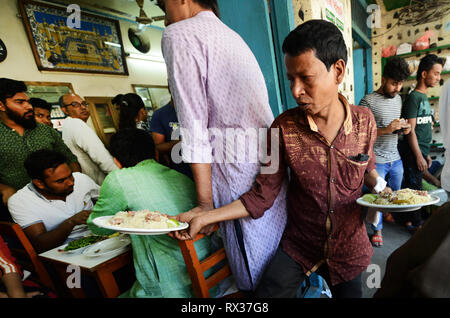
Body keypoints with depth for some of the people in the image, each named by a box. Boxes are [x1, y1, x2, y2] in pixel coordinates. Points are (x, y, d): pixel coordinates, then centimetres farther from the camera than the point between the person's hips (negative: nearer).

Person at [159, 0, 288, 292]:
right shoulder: (231, 35, 22)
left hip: (241, 173, -9)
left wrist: (205, 202, -10)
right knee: (276, 261, 21)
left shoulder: (179, 34, -4)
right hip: (271, 165, 9)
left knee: (254, 276, 7)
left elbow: (194, 126, -13)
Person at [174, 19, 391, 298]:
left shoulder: (364, 121, -11)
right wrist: (204, 217, -22)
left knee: (349, 293, 22)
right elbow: (262, 195, -16)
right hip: (298, 246, -1)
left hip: (349, 247, 2)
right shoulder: (284, 128, -18)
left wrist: (381, 189, -12)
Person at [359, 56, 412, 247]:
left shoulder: (398, 99, 11)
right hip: (376, 161, -6)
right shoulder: (369, 101, -14)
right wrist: (386, 130, -26)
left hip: (395, 158, 6)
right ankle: (377, 229, 25)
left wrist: (404, 128, -1)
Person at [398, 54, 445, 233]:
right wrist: (419, 156, -16)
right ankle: (416, 224, 13)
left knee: (410, 186, 14)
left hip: (420, 151, 9)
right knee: (414, 188, 0)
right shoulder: (413, 97, -12)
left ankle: (404, 217, 25)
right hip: (412, 152, -9)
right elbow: (410, 130, -16)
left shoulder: (425, 97, 16)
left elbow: (424, 129, 19)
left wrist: (427, 154, 19)